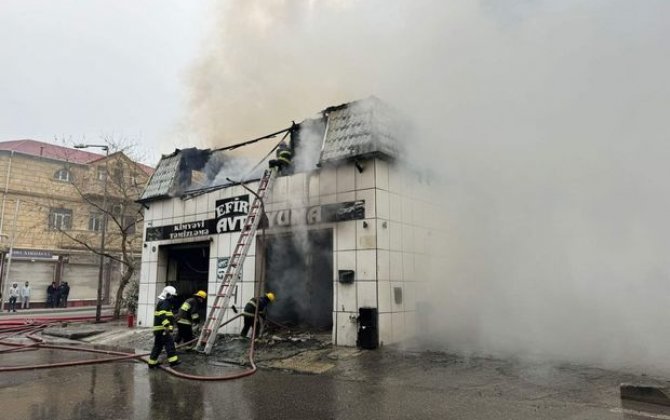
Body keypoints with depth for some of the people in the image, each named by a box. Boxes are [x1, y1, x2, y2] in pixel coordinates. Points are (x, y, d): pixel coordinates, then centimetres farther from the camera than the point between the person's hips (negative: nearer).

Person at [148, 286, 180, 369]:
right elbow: (163, 316, -27)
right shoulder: (164, 303, -12)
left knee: (158, 346, 13)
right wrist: (167, 326, -34)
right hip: (162, 329, -10)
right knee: (170, 343, -9)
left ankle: (152, 363, 18)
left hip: (159, 330, 10)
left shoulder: (166, 303, 22)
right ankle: (173, 361, -8)